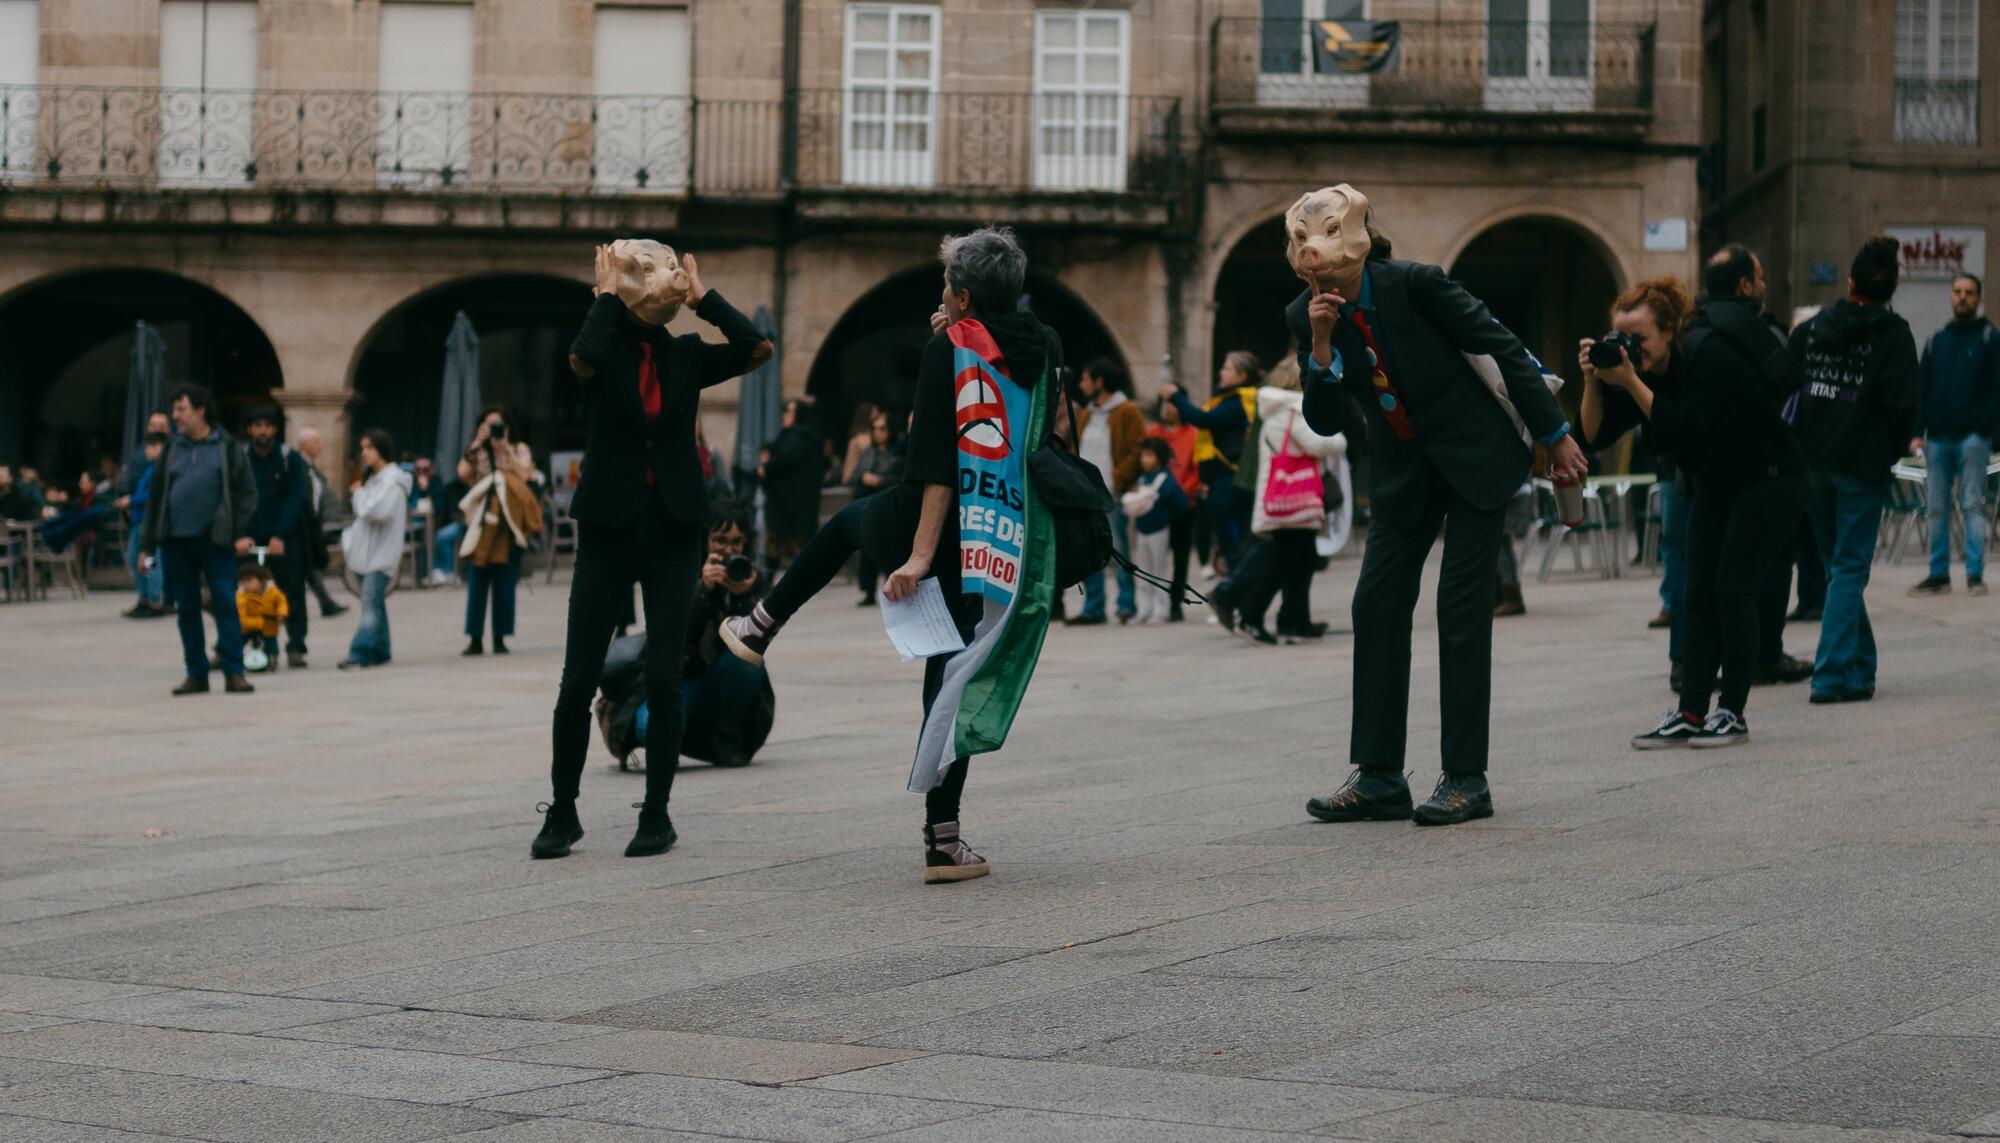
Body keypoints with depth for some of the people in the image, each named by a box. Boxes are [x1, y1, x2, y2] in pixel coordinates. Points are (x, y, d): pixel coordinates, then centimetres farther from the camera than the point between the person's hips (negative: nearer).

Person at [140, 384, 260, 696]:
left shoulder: (227, 448, 3)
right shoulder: (172, 451, 12)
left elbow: (246, 491, 0)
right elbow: (155, 497, 14)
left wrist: (242, 532, -10)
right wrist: (147, 544, 10)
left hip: (215, 541, -4)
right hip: (177, 541, 4)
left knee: (225, 605, -7)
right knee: (187, 609, 6)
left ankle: (233, 672, -4)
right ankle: (196, 673, 12)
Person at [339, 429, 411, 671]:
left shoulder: (392, 480, -10)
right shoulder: (372, 478, 18)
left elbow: (377, 512, -21)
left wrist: (359, 494, -6)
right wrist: (348, 539, 13)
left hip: (381, 553, -9)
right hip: (365, 551, 9)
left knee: (371, 606, -14)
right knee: (374, 605, 13)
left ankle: (359, 655, -22)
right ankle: (379, 651, 18)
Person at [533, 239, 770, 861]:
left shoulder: (685, 355, 5)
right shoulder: (606, 348, -3)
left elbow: (756, 349, -10)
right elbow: (582, 359, -27)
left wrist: (702, 295, -4)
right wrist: (606, 295, -14)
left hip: (674, 534, 2)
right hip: (609, 532, -1)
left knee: (663, 679, -2)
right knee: (579, 679, 0)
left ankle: (656, 815, 8)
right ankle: (562, 811, 13)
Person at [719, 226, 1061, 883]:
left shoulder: (950, 349, -8)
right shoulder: (1045, 352, 5)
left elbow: (937, 461, -16)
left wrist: (921, 553, -19)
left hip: (930, 525, -2)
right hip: (1001, 548, 3)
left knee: (848, 522, 32)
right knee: (953, 680, 6)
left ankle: (761, 627, 47)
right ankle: (943, 840, 0)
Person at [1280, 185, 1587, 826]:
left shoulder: (1413, 285, -22)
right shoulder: (1305, 316, -7)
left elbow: (1502, 347, -13)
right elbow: (1325, 421, -7)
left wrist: (1555, 436, -9)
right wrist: (1321, 345, -23)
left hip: (1477, 456, -5)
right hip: (1402, 469, 5)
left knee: (1461, 606, -8)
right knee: (1377, 605, -2)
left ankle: (1466, 779, -4)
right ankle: (1378, 777, 2)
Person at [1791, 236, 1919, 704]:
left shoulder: (1810, 327, 4)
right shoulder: (1893, 334, -7)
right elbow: (1902, 403, -14)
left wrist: (1798, 446, 12)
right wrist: (1892, 450, 3)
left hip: (1812, 461, 4)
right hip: (1862, 464, -4)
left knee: (1837, 563, 17)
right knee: (1849, 569, -1)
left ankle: (1859, 666, 23)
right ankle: (1833, 675, -9)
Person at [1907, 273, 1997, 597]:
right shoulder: (1937, 340, 15)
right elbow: (1921, 387, 13)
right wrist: (1917, 432, 3)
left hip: (1972, 436, -4)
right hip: (1937, 437, 4)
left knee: (1972, 505, -5)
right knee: (1938, 508, 5)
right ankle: (1939, 574, 10)